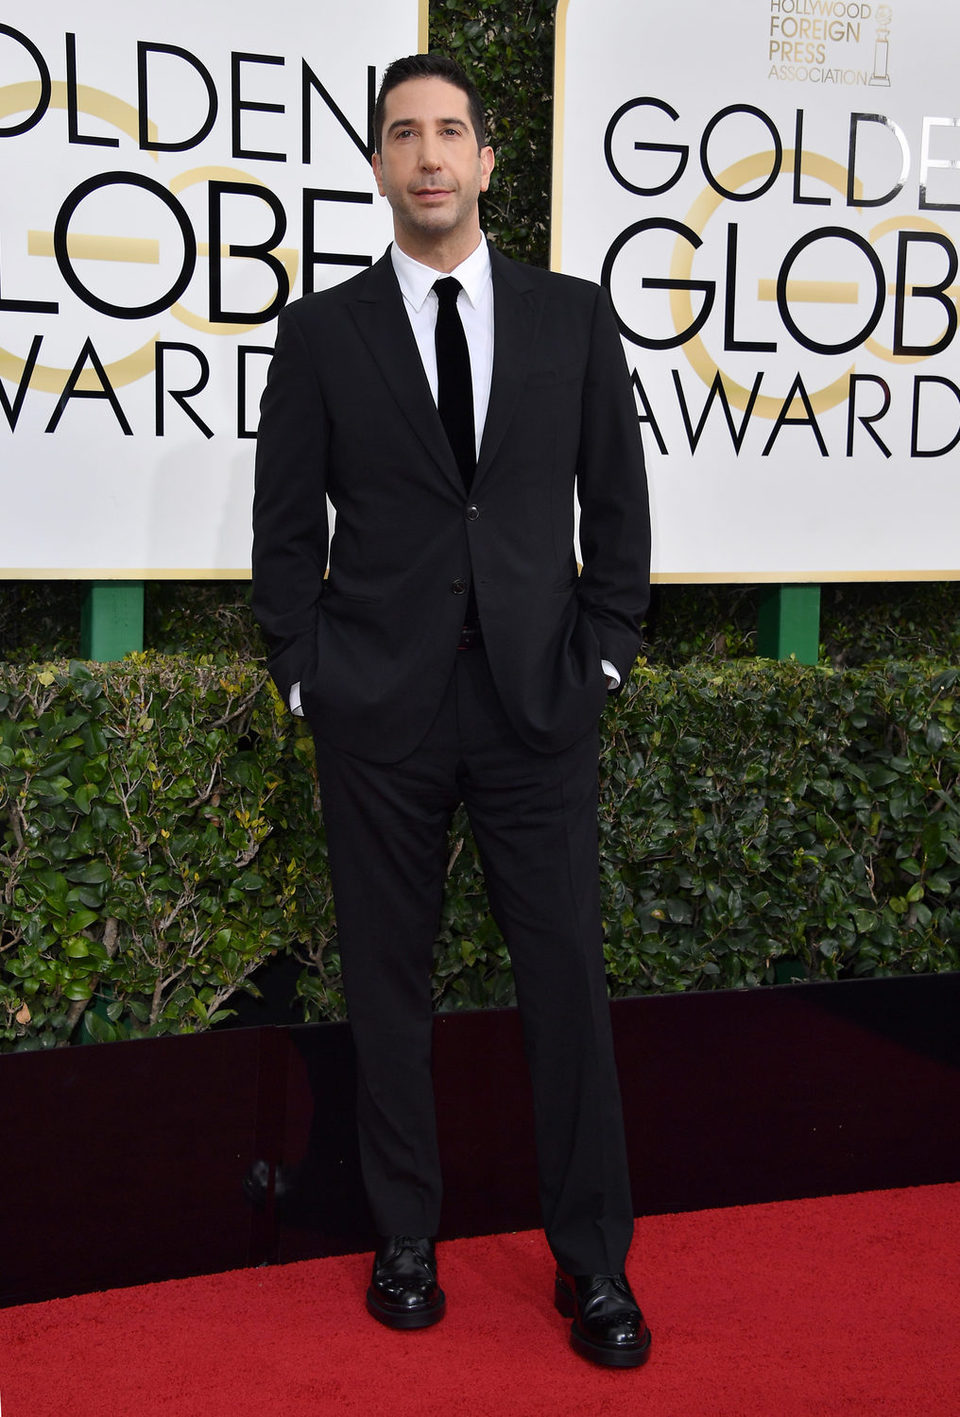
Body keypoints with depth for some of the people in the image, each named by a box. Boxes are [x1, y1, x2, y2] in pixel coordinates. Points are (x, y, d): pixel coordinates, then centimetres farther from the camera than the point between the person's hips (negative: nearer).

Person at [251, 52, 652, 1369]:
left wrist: (604, 654, 2)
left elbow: (617, 503, 9)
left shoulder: (575, 315, 7)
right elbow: (286, 528, 6)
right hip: (380, 710, 0)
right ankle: (405, 1237, 23)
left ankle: (593, 1262, 16)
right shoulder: (321, 332, 4)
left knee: (569, 974, 2)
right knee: (388, 976, 7)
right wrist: (309, 677, 1)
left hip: (539, 699, 1)